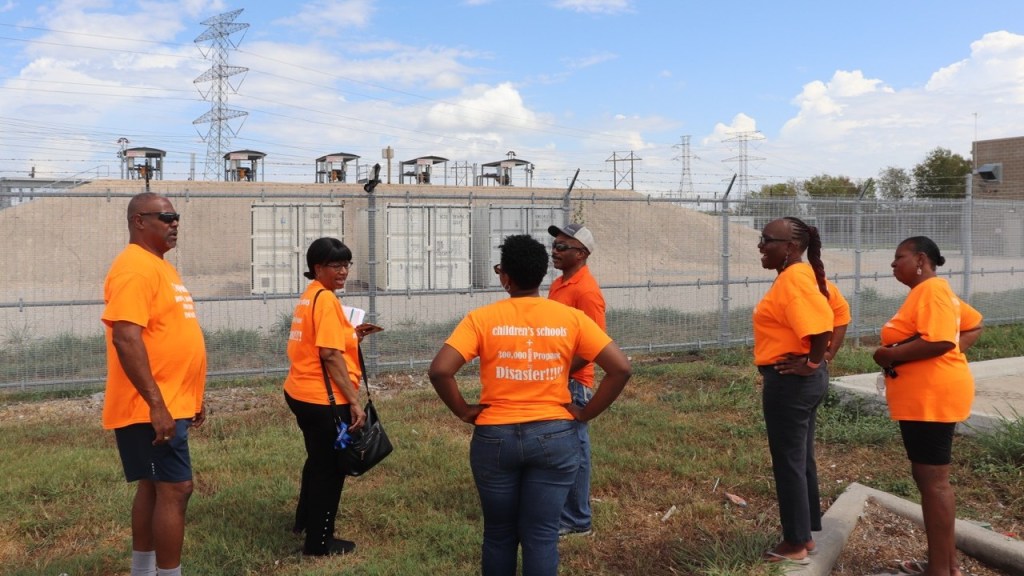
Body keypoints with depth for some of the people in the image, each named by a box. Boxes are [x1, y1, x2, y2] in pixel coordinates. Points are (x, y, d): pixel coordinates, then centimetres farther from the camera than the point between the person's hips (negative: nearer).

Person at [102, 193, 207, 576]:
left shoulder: (159, 266, 16)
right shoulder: (135, 267, -16)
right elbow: (126, 338, -25)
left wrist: (191, 396, 23)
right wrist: (156, 403, -27)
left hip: (170, 403, 10)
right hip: (152, 407, -10)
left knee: (154, 487, 15)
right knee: (175, 489, -7)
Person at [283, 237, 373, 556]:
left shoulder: (309, 296, 13)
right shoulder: (326, 298, -17)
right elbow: (330, 355, -23)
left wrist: (351, 336, 8)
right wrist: (354, 401, -21)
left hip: (302, 392, 10)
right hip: (324, 398, -10)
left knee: (318, 460, 26)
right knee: (330, 467, 4)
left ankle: (305, 520, 43)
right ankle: (319, 541, 16)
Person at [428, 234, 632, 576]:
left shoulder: (481, 319, -7)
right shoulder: (571, 318, -3)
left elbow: (439, 371, -17)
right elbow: (620, 368, -7)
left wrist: (463, 411, -2)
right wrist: (585, 414, 1)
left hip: (495, 438, 0)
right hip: (554, 437, 1)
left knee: (499, 534, 16)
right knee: (541, 535, 8)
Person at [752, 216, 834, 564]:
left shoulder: (793, 279, -20)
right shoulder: (801, 275, 11)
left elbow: (822, 323, -32)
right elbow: (836, 312, 21)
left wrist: (812, 363, -20)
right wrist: (822, 355, 15)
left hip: (789, 381, -10)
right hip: (797, 381, 10)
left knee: (788, 463, 1)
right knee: (802, 460, 17)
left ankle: (795, 545, 13)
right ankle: (805, 536, 29)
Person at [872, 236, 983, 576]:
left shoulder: (931, 291, -15)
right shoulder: (929, 292, 18)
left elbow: (939, 341, -27)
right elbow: (974, 325, 27)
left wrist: (890, 355, -17)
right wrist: (955, 352, 12)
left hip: (930, 398, -11)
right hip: (924, 399, 11)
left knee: (933, 480, -5)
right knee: (931, 479, 15)